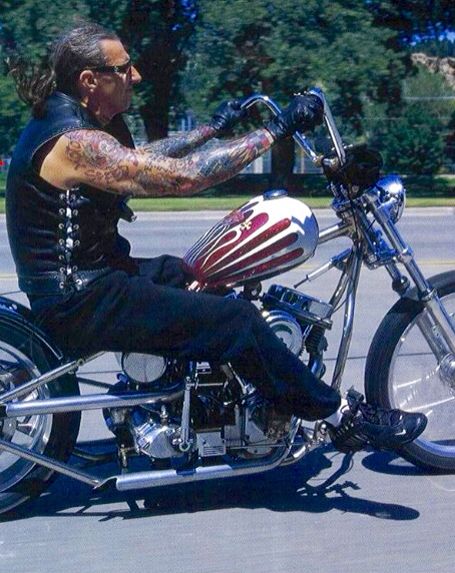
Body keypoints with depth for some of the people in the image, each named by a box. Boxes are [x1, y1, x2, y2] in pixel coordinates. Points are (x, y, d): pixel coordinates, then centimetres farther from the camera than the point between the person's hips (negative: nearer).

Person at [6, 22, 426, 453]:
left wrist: (214, 128, 25)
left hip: (89, 276, 11)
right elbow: (186, 175, -29)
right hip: (80, 301, -11)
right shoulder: (76, 143, -24)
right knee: (235, 319, -14)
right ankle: (343, 418, 1)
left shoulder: (66, 121, 8)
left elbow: (141, 158, 21)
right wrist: (277, 128, -23)